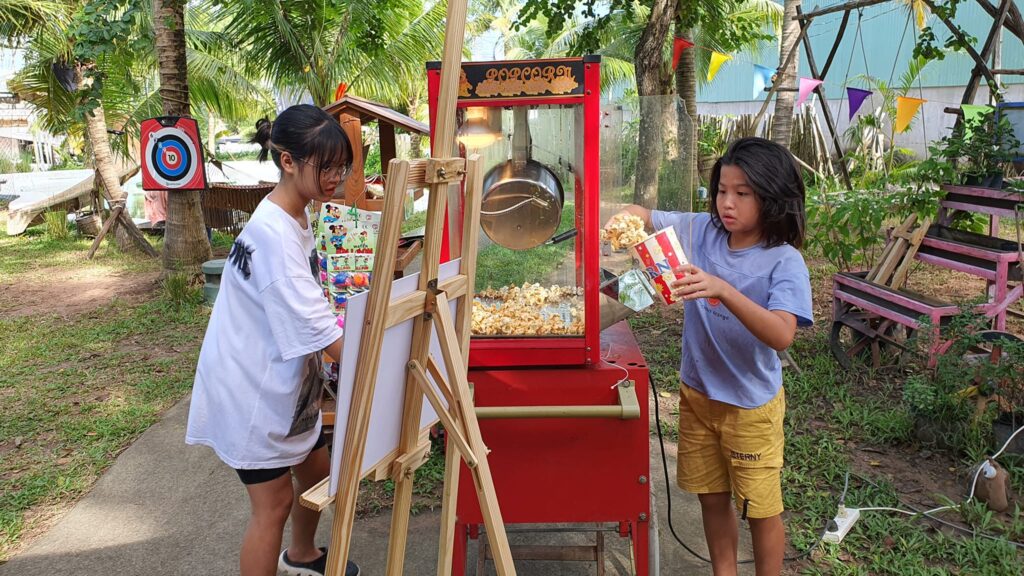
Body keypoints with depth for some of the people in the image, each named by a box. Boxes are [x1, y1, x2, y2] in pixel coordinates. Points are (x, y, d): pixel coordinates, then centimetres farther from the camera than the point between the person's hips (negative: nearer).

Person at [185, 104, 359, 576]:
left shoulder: (294, 219, 2)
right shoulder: (274, 236, -29)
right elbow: (329, 341, -31)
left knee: (317, 472, 22)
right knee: (274, 503, 2)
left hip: (284, 381, 9)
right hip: (252, 388, -9)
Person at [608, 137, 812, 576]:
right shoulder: (701, 231, -7)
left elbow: (781, 335, -34)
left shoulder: (784, 261, -20)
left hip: (751, 406, -4)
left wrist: (722, 290, -47)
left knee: (761, 509, 12)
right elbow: (641, 216, -2)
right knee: (712, 499, 20)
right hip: (697, 394, 5)